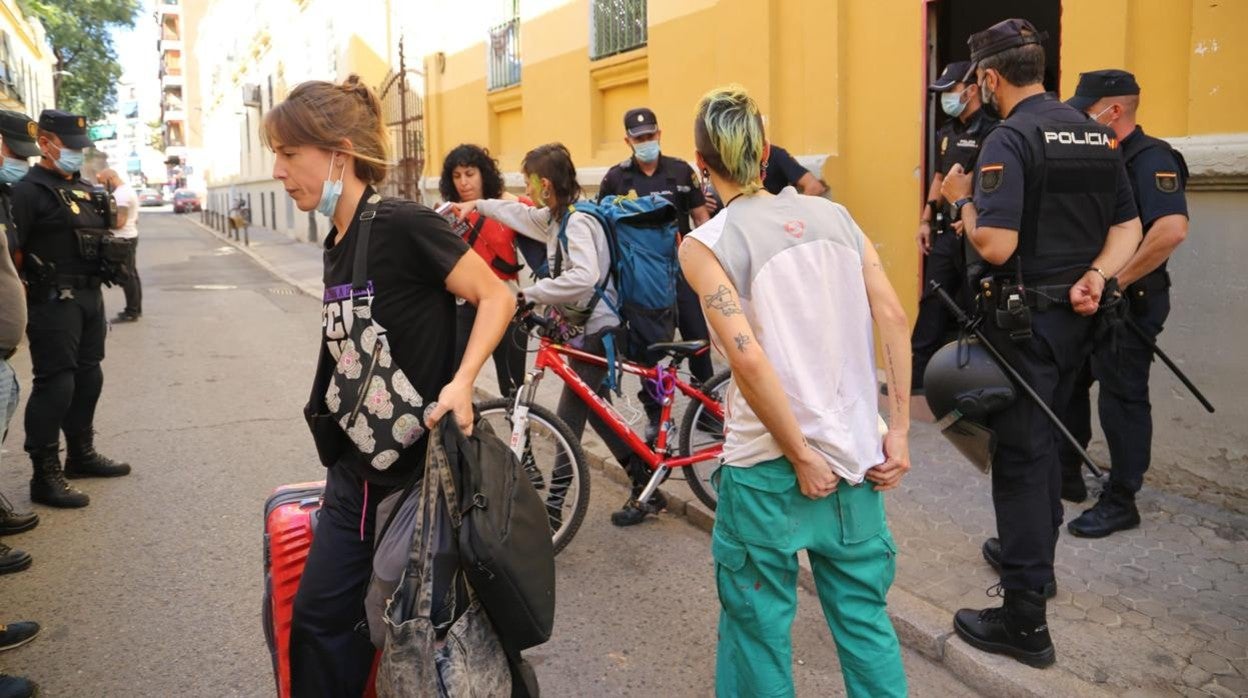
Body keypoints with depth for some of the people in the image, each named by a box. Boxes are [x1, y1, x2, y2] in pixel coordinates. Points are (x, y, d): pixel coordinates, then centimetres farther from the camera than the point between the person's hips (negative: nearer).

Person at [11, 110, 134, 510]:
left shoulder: (84, 188, 15)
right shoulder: (29, 191, -11)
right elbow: (12, 251, -17)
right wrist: (23, 302, -18)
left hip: (90, 296, 8)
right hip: (54, 302, -8)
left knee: (88, 377, 17)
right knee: (55, 385, -7)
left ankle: (81, 454, 32)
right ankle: (45, 476, -1)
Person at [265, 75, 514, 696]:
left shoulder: (402, 226, -17)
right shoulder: (338, 245, 8)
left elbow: (496, 297, -15)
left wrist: (460, 382, -28)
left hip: (424, 466, -8)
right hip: (357, 472, 8)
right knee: (318, 617, 13)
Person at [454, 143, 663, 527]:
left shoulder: (578, 222, -21)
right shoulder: (554, 218, 7)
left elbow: (584, 276, -38)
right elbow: (518, 213, 28)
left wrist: (529, 294, -33)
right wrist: (478, 205, 39)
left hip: (598, 330, -10)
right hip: (583, 326, 10)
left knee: (567, 422, -7)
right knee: (594, 409, 16)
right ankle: (647, 486, 24)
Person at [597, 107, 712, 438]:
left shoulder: (681, 171, 3)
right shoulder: (616, 178, 1)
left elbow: (701, 218, 7)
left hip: (681, 270, 1)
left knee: (698, 339, 4)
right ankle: (655, 414, 16)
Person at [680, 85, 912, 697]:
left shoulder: (706, 244, -9)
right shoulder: (833, 215, 5)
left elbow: (748, 358, -20)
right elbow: (894, 318, -1)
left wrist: (801, 457, -13)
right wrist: (899, 432, 0)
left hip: (768, 464, -4)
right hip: (857, 454, 5)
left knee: (758, 627, 13)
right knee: (864, 615, 19)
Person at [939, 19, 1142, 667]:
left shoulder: (1010, 139, -17)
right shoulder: (1094, 133, 9)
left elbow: (996, 246, -25)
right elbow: (1128, 226, 10)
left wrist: (963, 199, -8)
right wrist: (1096, 274, -5)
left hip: (1025, 317, -8)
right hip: (1077, 315, 8)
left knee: (1020, 454, -3)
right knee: (1045, 437, 23)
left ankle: (1024, 620, 1)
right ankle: (1032, 551, 41)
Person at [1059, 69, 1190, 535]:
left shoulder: (1151, 159, -16)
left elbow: (1172, 230, -30)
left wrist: (1116, 281, -25)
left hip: (1128, 303, -9)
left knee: (1122, 399, -1)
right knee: (1068, 385, 16)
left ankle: (1120, 503, 11)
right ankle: (1066, 476, 31)